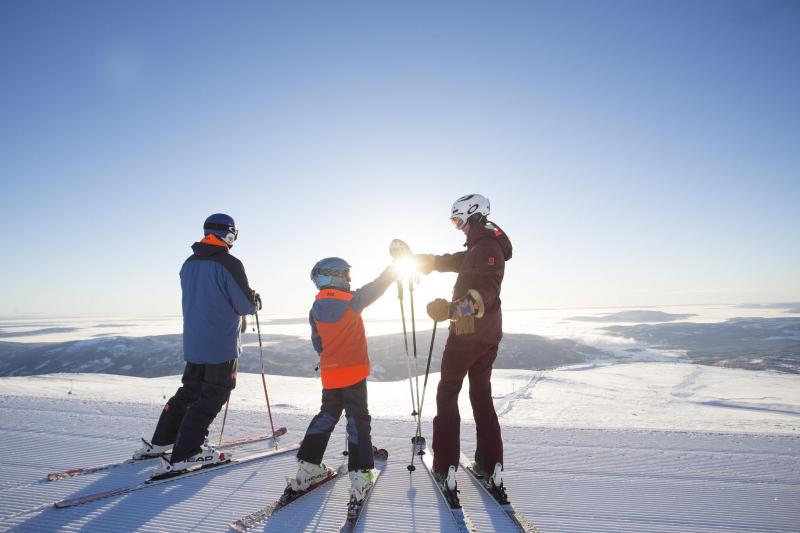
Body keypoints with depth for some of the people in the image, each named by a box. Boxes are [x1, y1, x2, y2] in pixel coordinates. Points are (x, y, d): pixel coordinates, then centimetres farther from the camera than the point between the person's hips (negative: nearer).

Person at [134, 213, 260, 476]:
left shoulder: (189, 264, 7)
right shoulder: (228, 264, -17)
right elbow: (247, 305, -16)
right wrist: (256, 300, 8)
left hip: (193, 343, 8)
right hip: (222, 345, -8)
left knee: (190, 390, 22)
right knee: (213, 395, 3)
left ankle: (160, 441, 31)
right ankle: (184, 454, 3)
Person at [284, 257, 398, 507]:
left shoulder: (315, 309, 3)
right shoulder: (351, 301, -14)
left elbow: (317, 344, 13)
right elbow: (377, 286, -4)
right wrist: (395, 268, 11)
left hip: (329, 374, 5)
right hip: (354, 372, -5)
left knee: (326, 416, 19)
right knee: (358, 421, 3)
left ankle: (307, 469, 21)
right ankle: (360, 476, 3)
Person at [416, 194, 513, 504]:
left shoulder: (487, 246, -16)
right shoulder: (481, 246, 15)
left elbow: (487, 289, -29)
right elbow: (450, 262, 19)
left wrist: (453, 309, -43)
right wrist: (414, 257, 13)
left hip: (468, 331, -9)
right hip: (489, 334, 9)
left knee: (447, 394, 3)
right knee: (482, 394, 16)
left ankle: (446, 469, 5)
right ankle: (491, 466, 18)